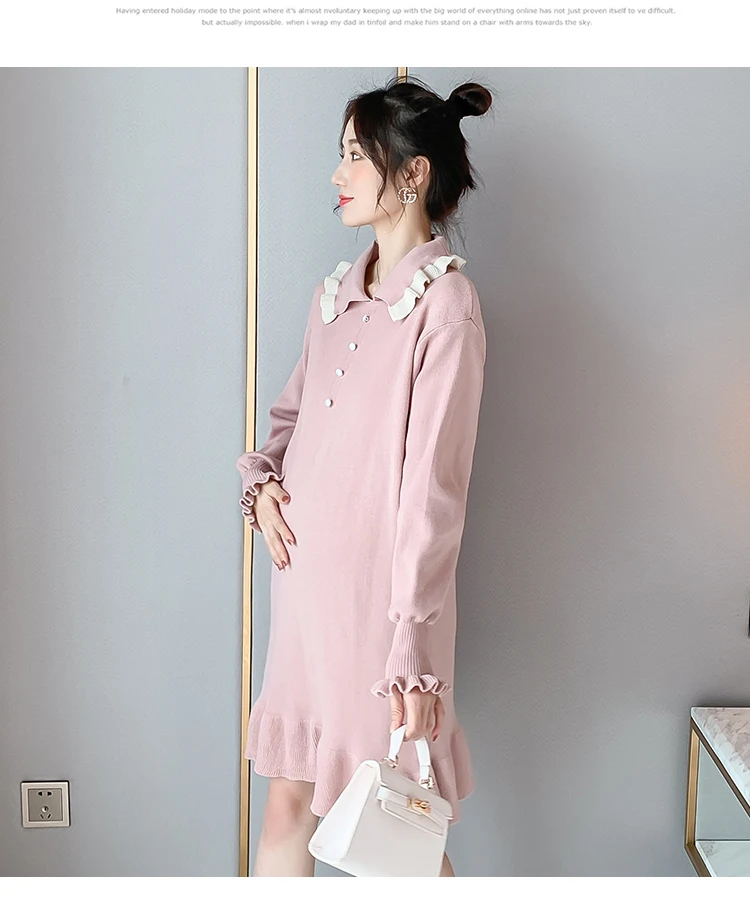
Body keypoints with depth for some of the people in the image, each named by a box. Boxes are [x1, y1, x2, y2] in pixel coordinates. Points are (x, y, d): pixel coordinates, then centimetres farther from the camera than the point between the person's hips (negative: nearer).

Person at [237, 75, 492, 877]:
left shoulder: (444, 303, -14)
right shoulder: (337, 294, 9)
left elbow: (434, 486, -18)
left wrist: (412, 644, -19)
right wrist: (261, 480, 0)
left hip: (381, 590, -7)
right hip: (306, 577, 7)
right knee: (289, 796, 17)